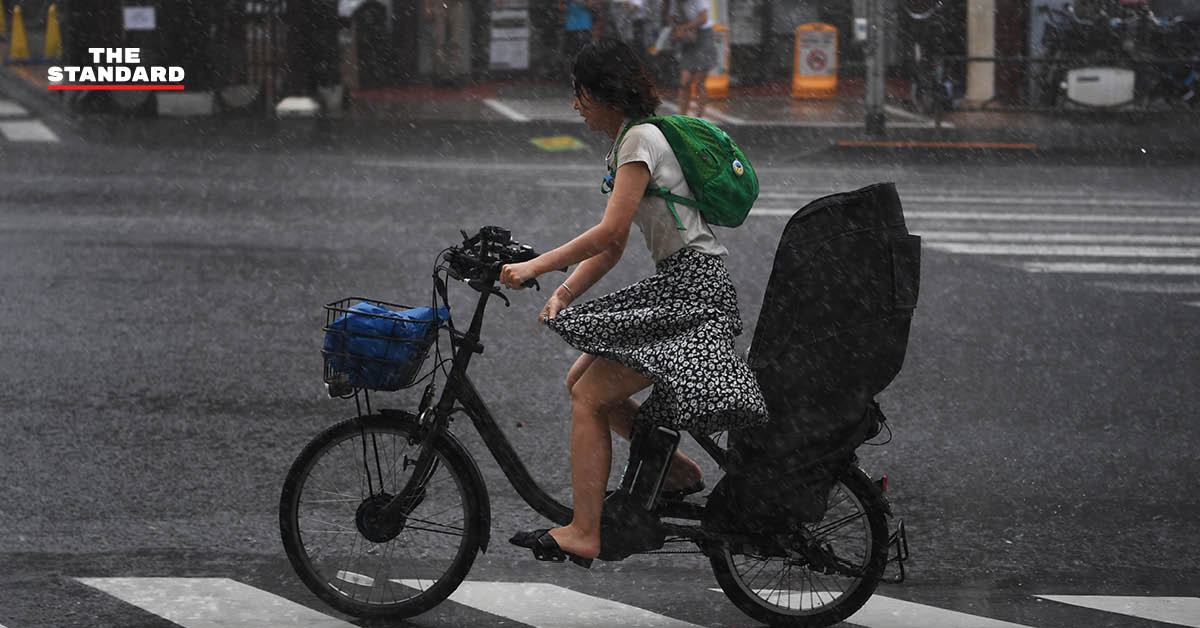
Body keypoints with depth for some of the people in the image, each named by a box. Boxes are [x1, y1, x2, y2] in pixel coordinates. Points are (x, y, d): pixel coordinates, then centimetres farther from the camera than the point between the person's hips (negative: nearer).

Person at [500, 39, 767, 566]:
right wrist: (563, 295, 2)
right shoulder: (625, 146, 18)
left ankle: (583, 535, -14)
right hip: (672, 287, 10)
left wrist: (535, 266, -18)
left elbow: (609, 233, -21)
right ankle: (678, 470, 17)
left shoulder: (641, 141, -12)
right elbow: (612, 247, 16)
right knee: (581, 381, 10)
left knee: (590, 398, -12)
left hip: (693, 290, -10)